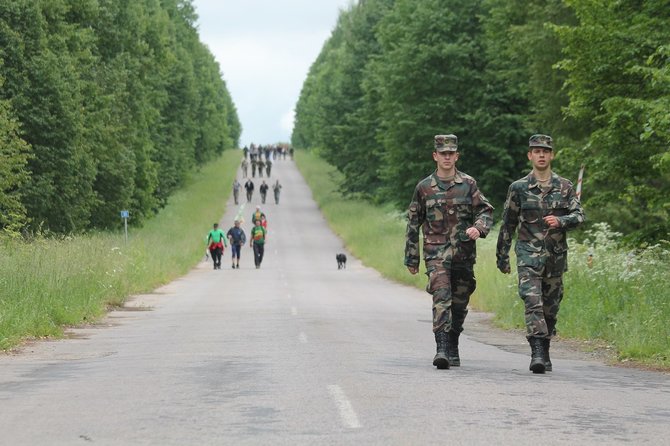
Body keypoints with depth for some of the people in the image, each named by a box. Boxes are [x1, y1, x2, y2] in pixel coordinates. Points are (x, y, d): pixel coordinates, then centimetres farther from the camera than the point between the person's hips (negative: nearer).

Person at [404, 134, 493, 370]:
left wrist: (478, 227, -18)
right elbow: (413, 224, 11)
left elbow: (486, 211, 6)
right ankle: (442, 349, -25)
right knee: (441, 299, -18)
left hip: (464, 253, 2)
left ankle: (453, 348, 25)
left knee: (459, 304, 9)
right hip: (436, 253, -2)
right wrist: (411, 258, 11)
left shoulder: (468, 184, 5)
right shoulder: (424, 187, 5)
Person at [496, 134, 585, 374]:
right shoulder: (519, 188, 3)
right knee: (533, 303, -17)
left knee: (551, 307, 9)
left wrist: (560, 221, -21)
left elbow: (579, 215, 1)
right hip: (528, 254, -2)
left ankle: (545, 353, 23)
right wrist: (502, 256, 10)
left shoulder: (564, 187, 7)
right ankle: (537, 353, -23)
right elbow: (507, 224, 8)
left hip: (556, 255, 2)